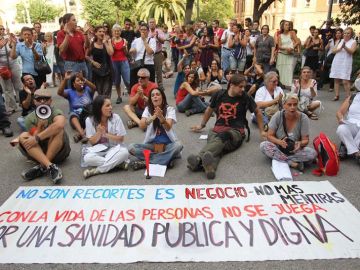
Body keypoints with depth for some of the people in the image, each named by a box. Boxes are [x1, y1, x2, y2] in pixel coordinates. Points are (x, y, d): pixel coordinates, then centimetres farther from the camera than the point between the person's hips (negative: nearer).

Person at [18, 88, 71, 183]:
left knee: (58, 131, -28)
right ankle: (51, 166, -38)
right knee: (23, 136, -20)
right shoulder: (30, 118, -1)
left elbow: (60, 125, -37)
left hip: (59, 151, -3)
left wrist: (37, 138, -34)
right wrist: (39, 126, -26)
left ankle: (42, 167, -27)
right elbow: (34, 137, -10)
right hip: (39, 151, 3)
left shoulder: (56, 112, -12)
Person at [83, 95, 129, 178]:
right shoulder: (90, 120, -6)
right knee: (87, 158, -32)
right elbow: (92, 142, -2)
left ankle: (96, 170, -26)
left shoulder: (115, 117, -8)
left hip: (114, 148, 0)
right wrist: (99, 132, -21)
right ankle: (118, 163, -22)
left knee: (124, 152, -34)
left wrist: (105, 134, -19)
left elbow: (121, 139, -6)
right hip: (97, 150, 1)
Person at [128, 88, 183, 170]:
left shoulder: (170, 109, -5)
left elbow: (168, 128, -22)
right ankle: (168, 157, -24)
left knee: (178, 145, -33)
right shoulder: (148, 109, 0)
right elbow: (142, 126, -17)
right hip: (152, 144, 2)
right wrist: (153, 117, -36)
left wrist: (161, 117, -43)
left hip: (168, 144, -1)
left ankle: (145, 162, -28)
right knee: (131, 147, -21)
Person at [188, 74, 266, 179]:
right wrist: (202, 125, 36)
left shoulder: (245, 97, 8)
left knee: (223, 136, -41)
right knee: (217, 147, -36)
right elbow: (209, 110, 28)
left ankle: (199, 159, -67)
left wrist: (262, 131, 22)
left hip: (236, 131, -2)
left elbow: (257, 112, 21)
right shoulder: (219, 95, 12)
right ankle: (210, 166, -69)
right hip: (218, 128, 2)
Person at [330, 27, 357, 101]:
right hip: (337, 62, 4)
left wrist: (345, 47, -29)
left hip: (346, 63, -4)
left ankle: (348, 97, -4)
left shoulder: (353, 42, 4)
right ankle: (336, 95, 9)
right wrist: (340, 48, -11)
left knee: (345, 81, -11)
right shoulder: (341, 41, 16)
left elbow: (351, 51, -13)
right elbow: (333, 51, 9)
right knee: (336, 80, 3)